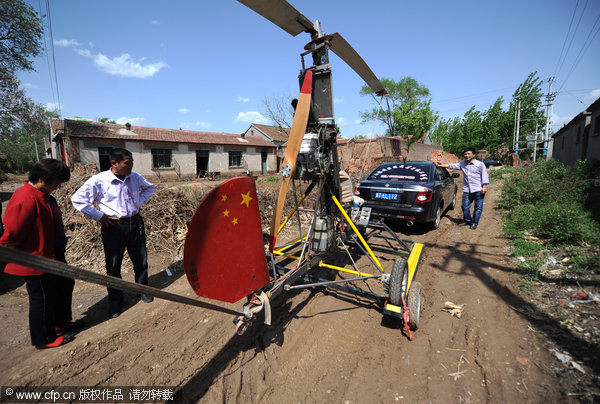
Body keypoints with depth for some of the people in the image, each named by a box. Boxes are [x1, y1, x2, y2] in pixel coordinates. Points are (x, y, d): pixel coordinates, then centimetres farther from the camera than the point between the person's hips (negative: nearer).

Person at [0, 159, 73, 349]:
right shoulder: (25, 201, -29)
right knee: (42, 298, 7)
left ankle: (60, 321, 44)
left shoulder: (42, 195, 3)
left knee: (65, 284, 24)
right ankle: (44, 339, 28)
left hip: (52, 256, 10)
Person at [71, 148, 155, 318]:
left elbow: (149, 188, 21)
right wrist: (99, 216, -9)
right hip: (113, 227, -3)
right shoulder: (99, 180, -11)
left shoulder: (135, 177, 2)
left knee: (141, 260, 13)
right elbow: (78, 199, -9)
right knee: (113, 266, 8)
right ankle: (115, 301, 25)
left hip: (135, 224, 4)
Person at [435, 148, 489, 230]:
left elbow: (484, 176, -2)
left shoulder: (480, 164, -1)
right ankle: (467, 221, 25)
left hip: (478, 190, -4)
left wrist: (484, 186, -9)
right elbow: (451, 166, 13)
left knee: (478, 207, 3)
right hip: (466, 190, 4)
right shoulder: (462, 164, 12)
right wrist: (439, 165, 11)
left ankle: (475, 223, 17)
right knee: (465, 207, 5)